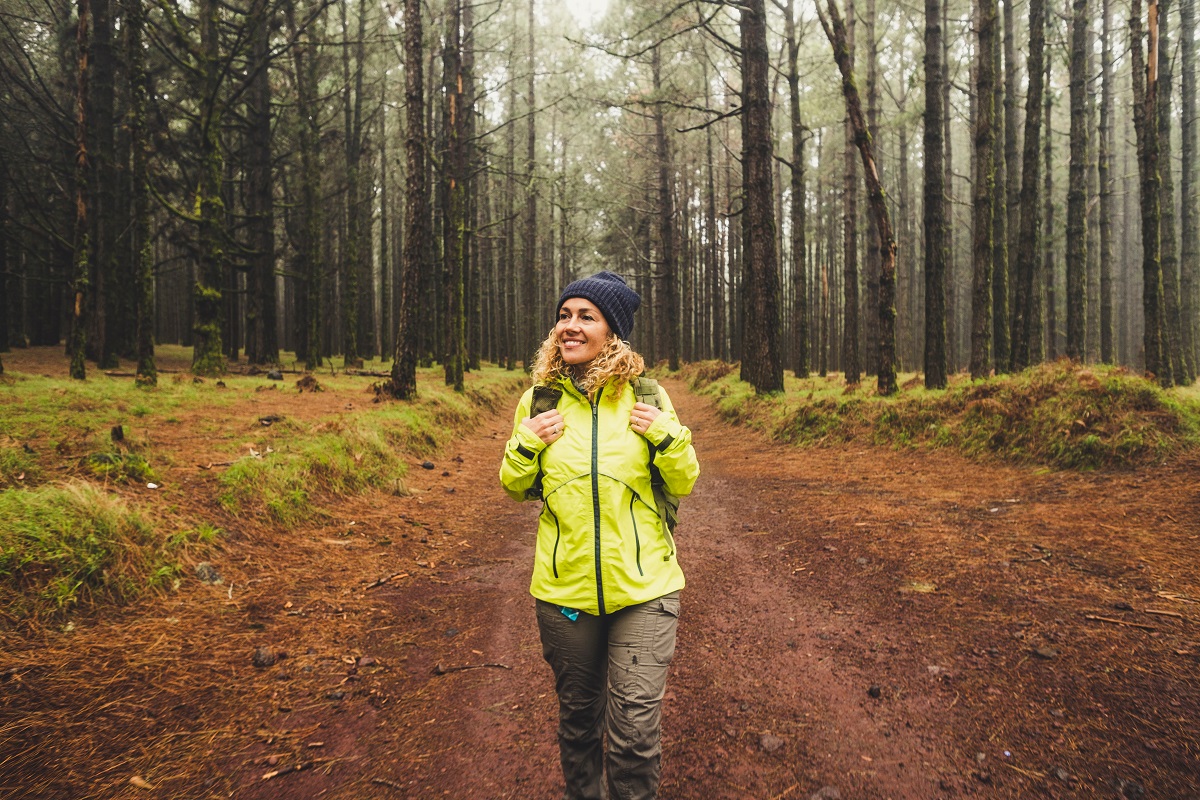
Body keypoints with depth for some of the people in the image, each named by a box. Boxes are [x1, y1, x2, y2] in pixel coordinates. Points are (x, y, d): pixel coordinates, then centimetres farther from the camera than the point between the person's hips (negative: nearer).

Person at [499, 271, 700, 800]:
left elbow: (683, 484, 3)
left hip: (643, 587, -2)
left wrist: (668, 435, -14)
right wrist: (525, 446, -8)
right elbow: (517, 489, 11)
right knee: (577, 714, 19)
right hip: (564, 588, 2)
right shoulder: (539, 400, 1)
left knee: (635, 730, -2)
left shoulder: (647, 397, -4)